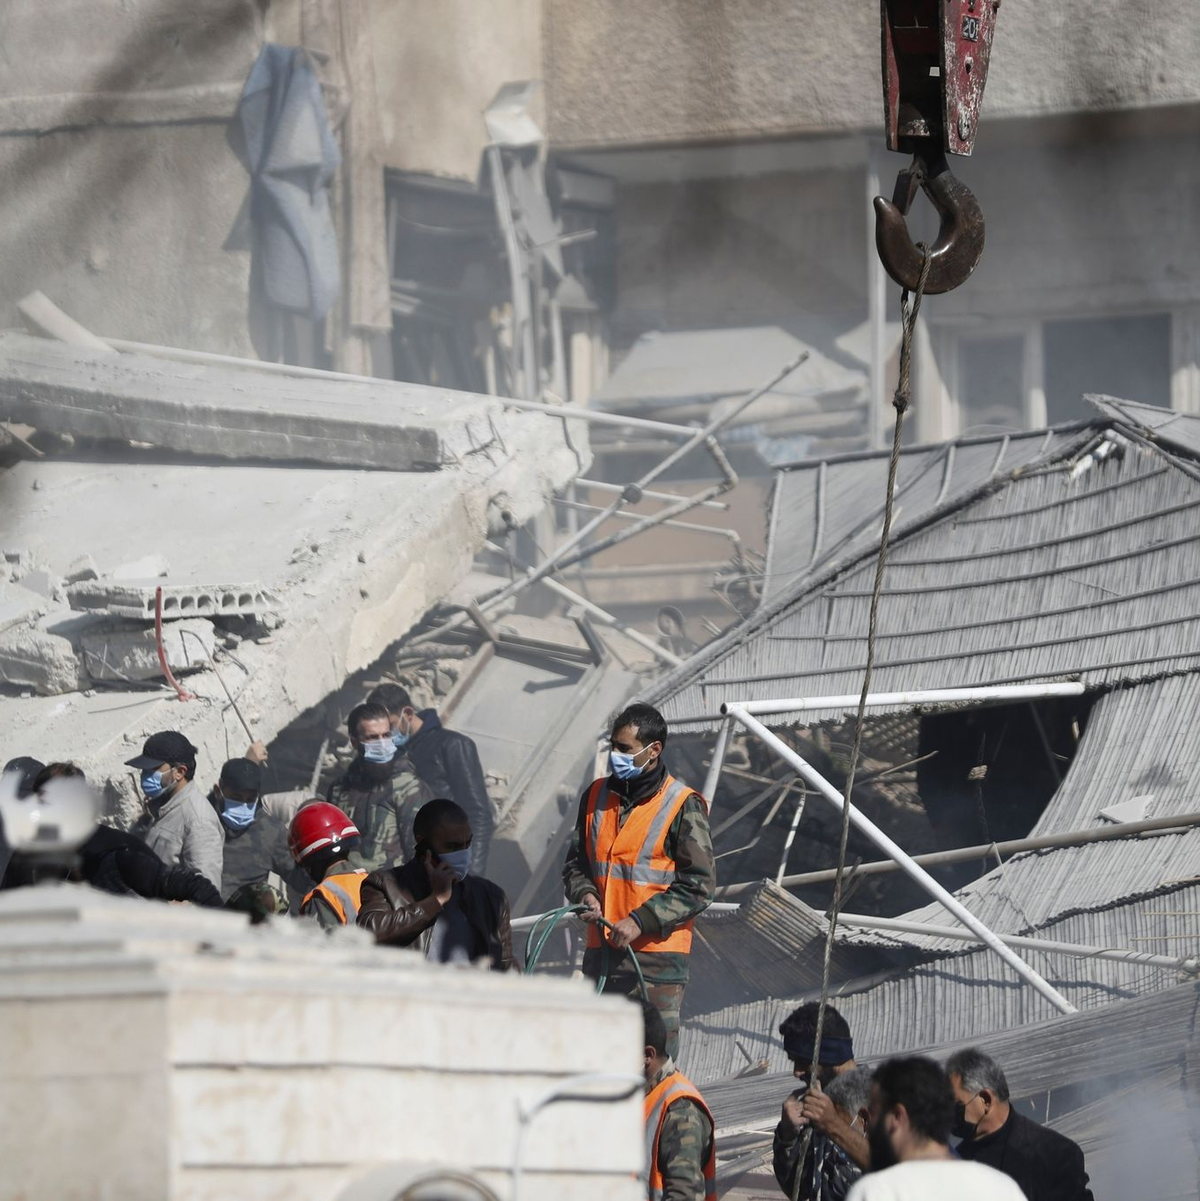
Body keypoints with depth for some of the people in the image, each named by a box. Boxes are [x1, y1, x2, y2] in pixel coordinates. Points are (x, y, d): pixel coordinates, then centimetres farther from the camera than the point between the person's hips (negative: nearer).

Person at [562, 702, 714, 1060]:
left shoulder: (683, 806, -6)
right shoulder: (597, 796, 11)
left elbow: (698, 886, -8)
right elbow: (575, 863, 20)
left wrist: (640, 921, -16)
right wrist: (586, 894, -2)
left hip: (656, 954, -6)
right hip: (600, 952, 6)